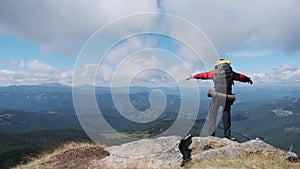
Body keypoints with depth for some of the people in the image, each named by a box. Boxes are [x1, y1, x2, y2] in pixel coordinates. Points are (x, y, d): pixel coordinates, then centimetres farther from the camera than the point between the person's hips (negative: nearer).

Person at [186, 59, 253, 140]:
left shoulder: (215, 72, 6)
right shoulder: (231, 73, 12)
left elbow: (204, 74, 16)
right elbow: (241, 76, 28)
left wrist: (193, 76, 30)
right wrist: (248, 79, 48)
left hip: (217, 96, -2)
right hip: (227, 97, 2)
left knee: (212, 115, 7)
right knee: (226, 115, 13)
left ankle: (211, 135, 5)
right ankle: (227, 135, 18)